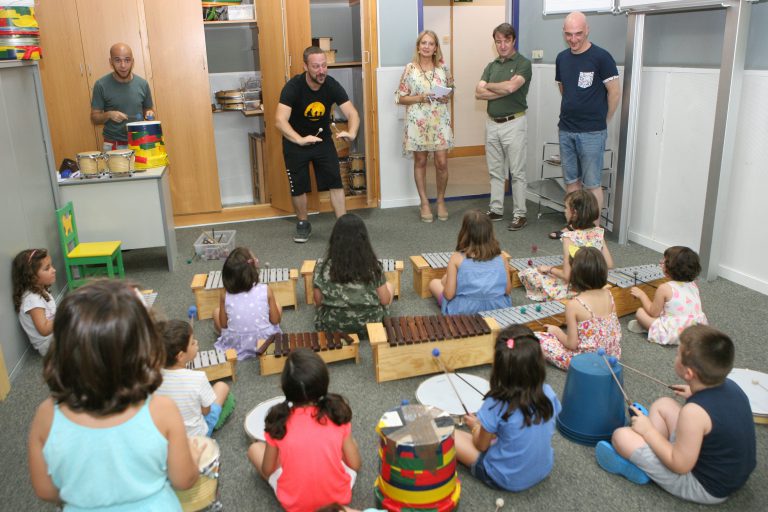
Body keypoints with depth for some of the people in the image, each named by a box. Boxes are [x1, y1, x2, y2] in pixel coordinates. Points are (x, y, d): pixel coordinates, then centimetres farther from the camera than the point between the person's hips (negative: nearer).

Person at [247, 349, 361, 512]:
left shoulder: (278, 419, -15)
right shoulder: (337, 412, -12)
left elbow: (267, 470, -2)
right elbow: (355, 465, -4)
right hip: (339, 499, 2)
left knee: (255, 448, 17)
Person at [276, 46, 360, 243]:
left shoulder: (332, 85, -17)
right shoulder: (293, 87, -26)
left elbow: (352, 113, -20)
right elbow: (280, 120, -37)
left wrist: (351, 133, -43)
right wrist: (301, 140, -55)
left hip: (323, 138, 2)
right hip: (295, 141, -2)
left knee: (335, 181, -5)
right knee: (298, 186, 5)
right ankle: (303, 224, 27)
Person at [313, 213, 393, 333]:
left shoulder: (323, 268, -16)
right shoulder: (373, 266, -15)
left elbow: (318, 301, -8)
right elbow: (385, 300, -9)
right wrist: (382, 285, 14)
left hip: (332, 325, 1)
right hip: (370, 323, -1)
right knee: (389, 287, 25)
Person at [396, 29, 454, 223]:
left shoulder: (442, 67, 4)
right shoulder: (410, 68, -3)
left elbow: (451, 90, 16)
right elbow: (400, 98, -2)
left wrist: (447, 97, -6)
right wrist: (420, 98, -16)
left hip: (440, 121, 2)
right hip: (418, 121, -2)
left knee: (442, 163, 0)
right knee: (420, 162, 7)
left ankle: (441, 201, 20)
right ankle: (424, 203, 19)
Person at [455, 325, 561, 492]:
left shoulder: (495, 406, -28)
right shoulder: (548, 394, -15)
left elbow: (481, 446, -12)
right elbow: (547, 430, 4)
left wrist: (475, 425, 9)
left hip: (507, 480, -5)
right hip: (543, 470, 5)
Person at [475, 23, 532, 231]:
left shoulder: (523, 63, -7)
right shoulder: (492, 66, 11)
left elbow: (511, 86, -24)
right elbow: (478, 93, -1)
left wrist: (489, 86, -6)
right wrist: (504, 90, -13)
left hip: (514, 124, -6)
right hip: (492, 123, 6)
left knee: (516, 172, 0)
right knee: (495, 171, 12)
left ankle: (520, 213, 7)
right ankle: (496, 209, 22)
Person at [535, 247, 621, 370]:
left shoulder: (573, 304, -22)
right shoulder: (608, 295, -6)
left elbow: (572, 344, -18)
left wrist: (557, 331, 2)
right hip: (612, 355, 6)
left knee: (536, 338, -1)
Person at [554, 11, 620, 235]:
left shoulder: (601, 57, -10)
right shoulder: (561, 58, 8)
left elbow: (614, 92, -6)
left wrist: (602, 121, 2)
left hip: (592, 133, -6)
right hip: (566, 130, 6)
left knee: (592, 183, -1)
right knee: (571, 181, 12)